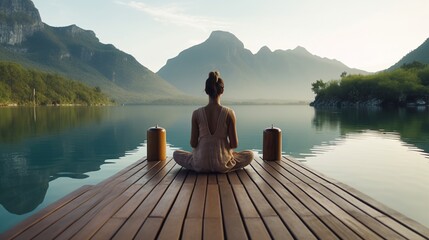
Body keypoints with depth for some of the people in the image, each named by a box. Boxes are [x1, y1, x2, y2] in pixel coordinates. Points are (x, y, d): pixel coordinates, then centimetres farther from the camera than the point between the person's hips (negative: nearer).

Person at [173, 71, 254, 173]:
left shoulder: (197, 114, -9)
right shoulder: (229, 113, -11)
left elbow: (193, 144, -4)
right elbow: (234, 144, -7)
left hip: (201, 165, 1)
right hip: (222, 165, 0)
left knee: (176, 154, 30)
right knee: (250, 154, 26)